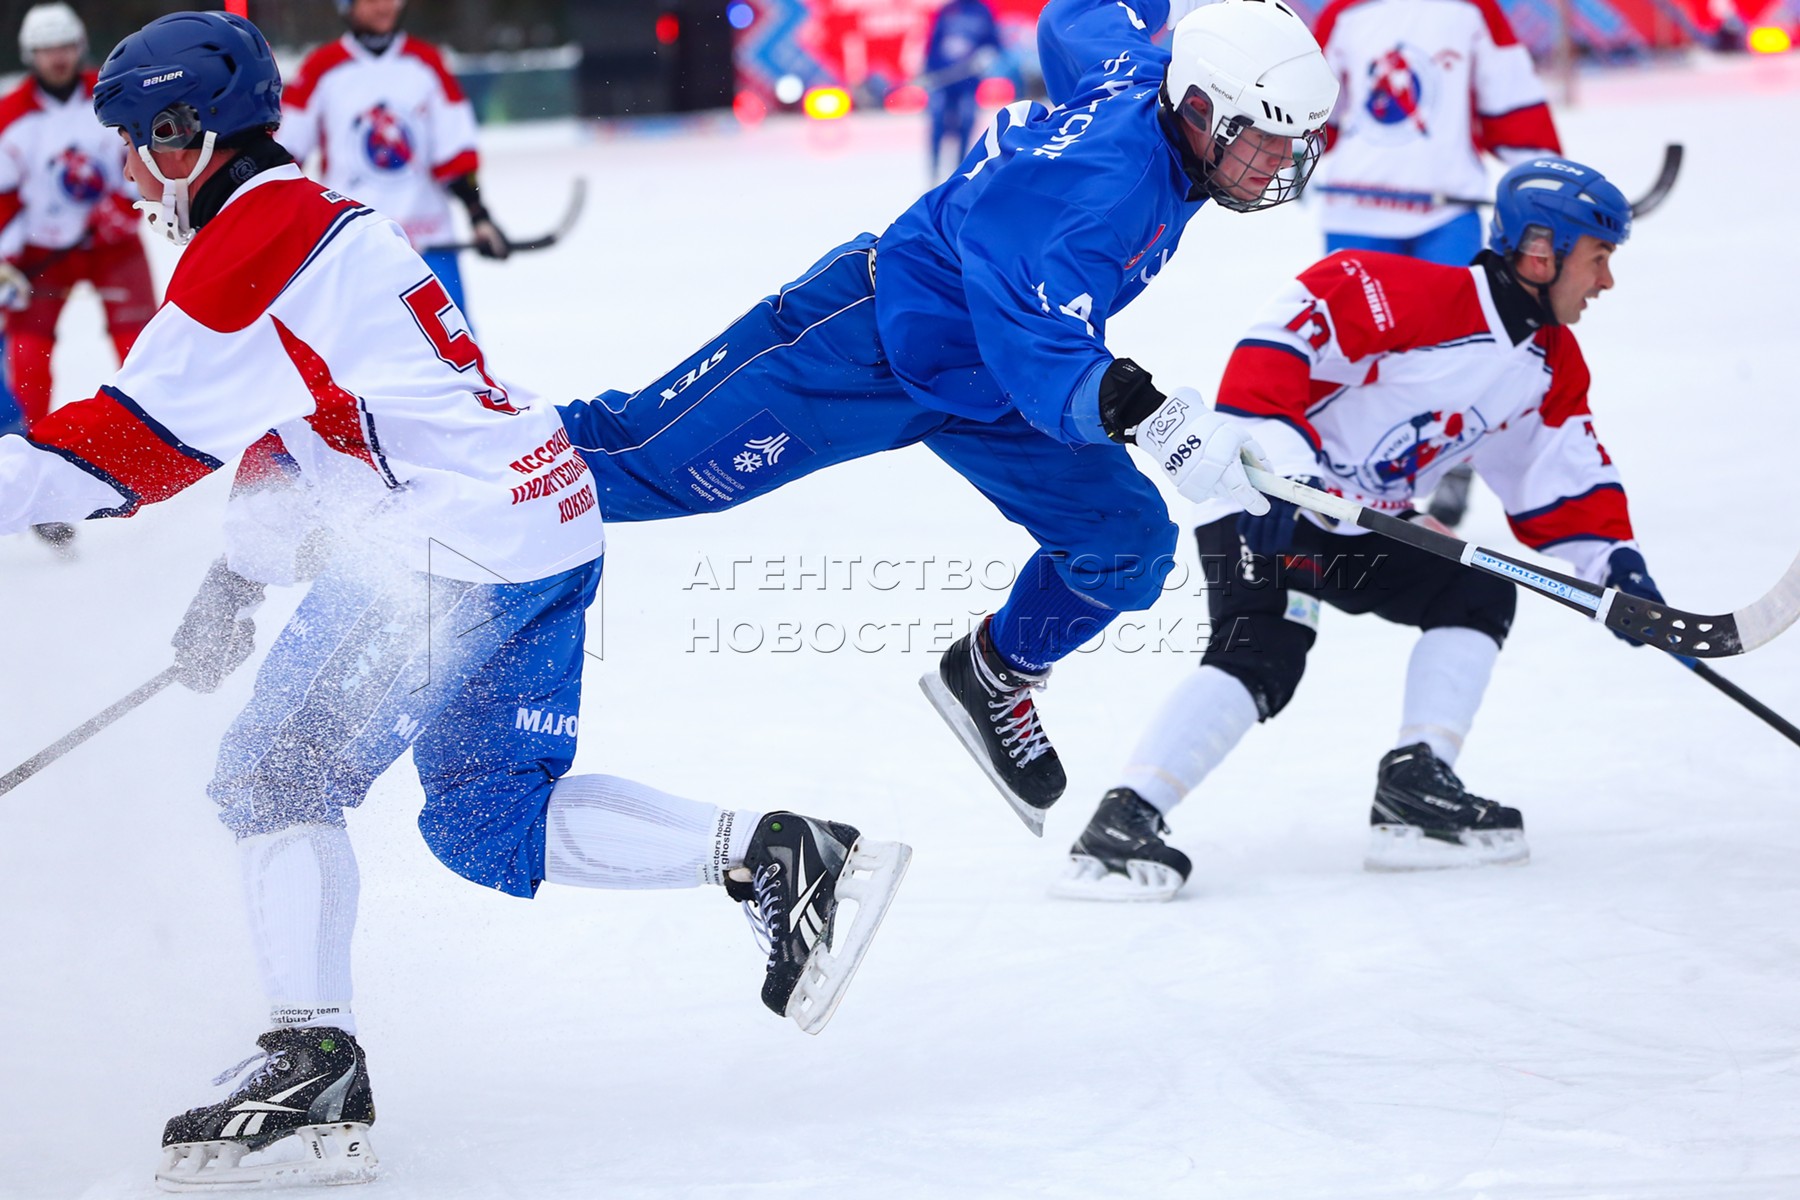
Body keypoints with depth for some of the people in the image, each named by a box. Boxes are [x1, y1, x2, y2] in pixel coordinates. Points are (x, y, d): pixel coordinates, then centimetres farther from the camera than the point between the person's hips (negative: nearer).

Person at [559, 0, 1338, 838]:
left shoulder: (1145, 78, -8)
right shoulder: (1102, 183, -36)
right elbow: (1039, 358, -42)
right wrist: (1156, 420, -54)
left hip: (982, 382, 9)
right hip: (870, 340, -9)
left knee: (1127, 541, 1)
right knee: (644, 463, -4)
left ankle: (991, 680, 24)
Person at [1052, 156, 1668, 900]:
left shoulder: (1552, 367, 6)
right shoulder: (1421, 298, -23)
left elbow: (1564, 478, 15)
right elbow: (1291, 326, -30)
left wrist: (1614, 559, 1)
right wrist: (1273, 461, -36)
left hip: (1362, 530, 9)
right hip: (1264, 505, -9)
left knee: (1479, 593, 2)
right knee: (1262, 657, -27)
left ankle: (1415, 790, -1)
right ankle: (1124, 823, -29)